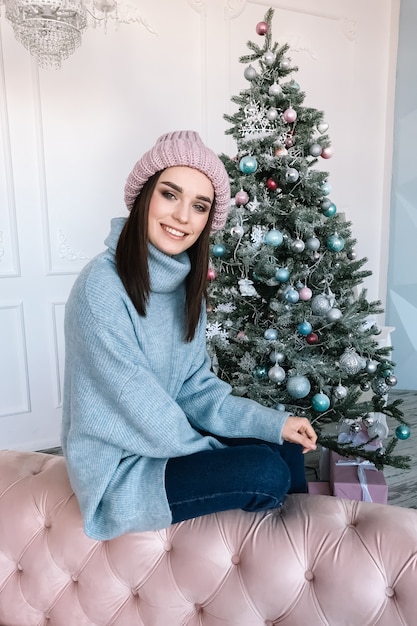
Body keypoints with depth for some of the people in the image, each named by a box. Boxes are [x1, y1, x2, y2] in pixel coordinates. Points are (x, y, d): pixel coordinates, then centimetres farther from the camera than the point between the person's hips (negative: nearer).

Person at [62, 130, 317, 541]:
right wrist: (219, 458, -10)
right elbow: (139, 406, -22)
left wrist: (274, 423, -9)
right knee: (267, 473, -17)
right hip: (118, 470, -7)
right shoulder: (101, 287, -25)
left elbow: (196, 385, 1)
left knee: (288, 449, 1)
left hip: (169, 440, 7)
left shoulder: (186, 283, -1)